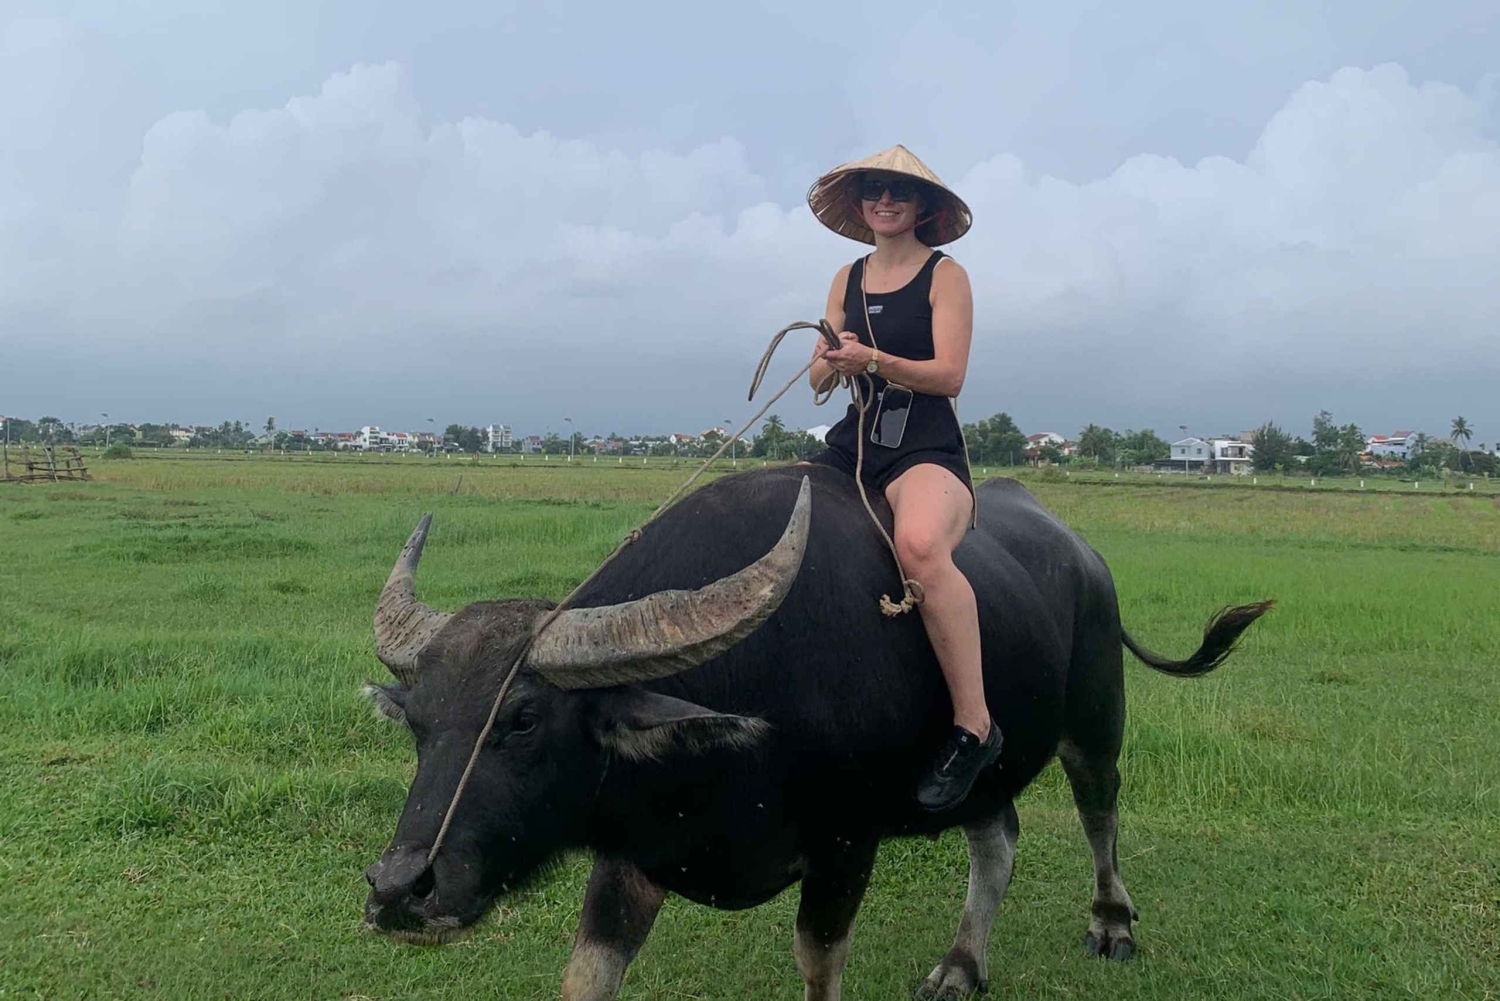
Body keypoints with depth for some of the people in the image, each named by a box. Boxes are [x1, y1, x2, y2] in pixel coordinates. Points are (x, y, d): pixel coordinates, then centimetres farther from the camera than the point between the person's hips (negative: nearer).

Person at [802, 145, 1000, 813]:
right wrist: (829, 364, -11)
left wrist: (873, 360, -23)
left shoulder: (946, 275, 3)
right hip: (852, 446, 6)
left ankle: (973, 727, -29)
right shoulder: (848, 279, 18)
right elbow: (819, 379, 14)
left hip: (927, 451, -6)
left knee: (920, 544, -39)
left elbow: (949, 376, -7)